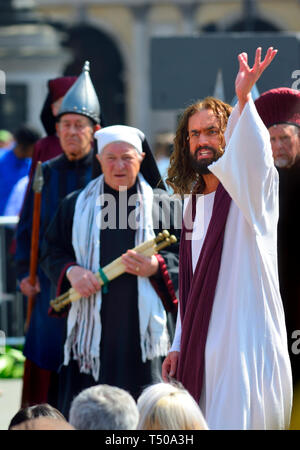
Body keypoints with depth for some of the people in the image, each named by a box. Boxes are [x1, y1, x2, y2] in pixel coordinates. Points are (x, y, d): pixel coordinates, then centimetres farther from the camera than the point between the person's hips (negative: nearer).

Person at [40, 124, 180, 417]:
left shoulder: (160, 203, 7)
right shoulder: (76, 206, 12)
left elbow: (183, 254, 5)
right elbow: (51, 252, 12)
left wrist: (156, 267, -14)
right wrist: (71, 271, -8)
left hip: (142, 325, -1)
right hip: (91, 325, 1)